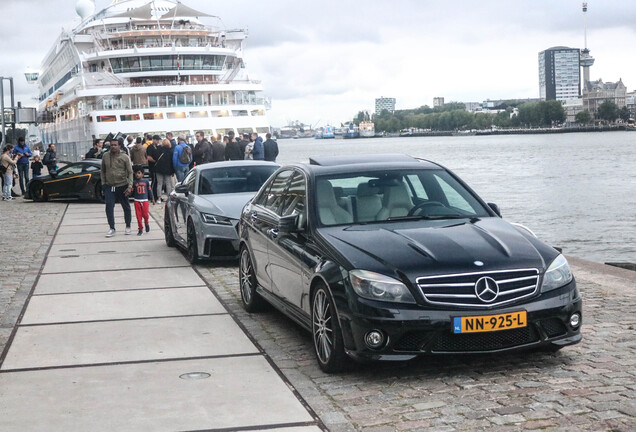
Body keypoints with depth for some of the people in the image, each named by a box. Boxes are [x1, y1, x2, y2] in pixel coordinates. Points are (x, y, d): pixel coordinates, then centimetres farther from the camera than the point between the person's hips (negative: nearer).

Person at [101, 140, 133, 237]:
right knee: (109, 207, -6)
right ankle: (112, 228, 1)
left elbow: (130, 172, -8)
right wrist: (103, 183, 5)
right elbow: (103, 171, 10)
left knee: (126, 207, 9)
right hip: (109, 186, 2)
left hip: (122, 186, -2)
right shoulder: (105, 156, 1)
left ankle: (128, 227, 25)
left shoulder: (125, 157, -8)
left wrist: (130, 186, -16)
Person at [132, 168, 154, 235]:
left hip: (145, 200, -1)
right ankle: (140, 229, 9)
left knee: (145, 214, -7)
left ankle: (147, 224, 24)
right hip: (137, 201, 1)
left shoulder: (146, 181, 5)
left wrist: (153, 199, 12)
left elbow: (149, 190, 11)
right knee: (138, 215, 0)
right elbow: (132, 191, 5)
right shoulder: (134, 182, 4)